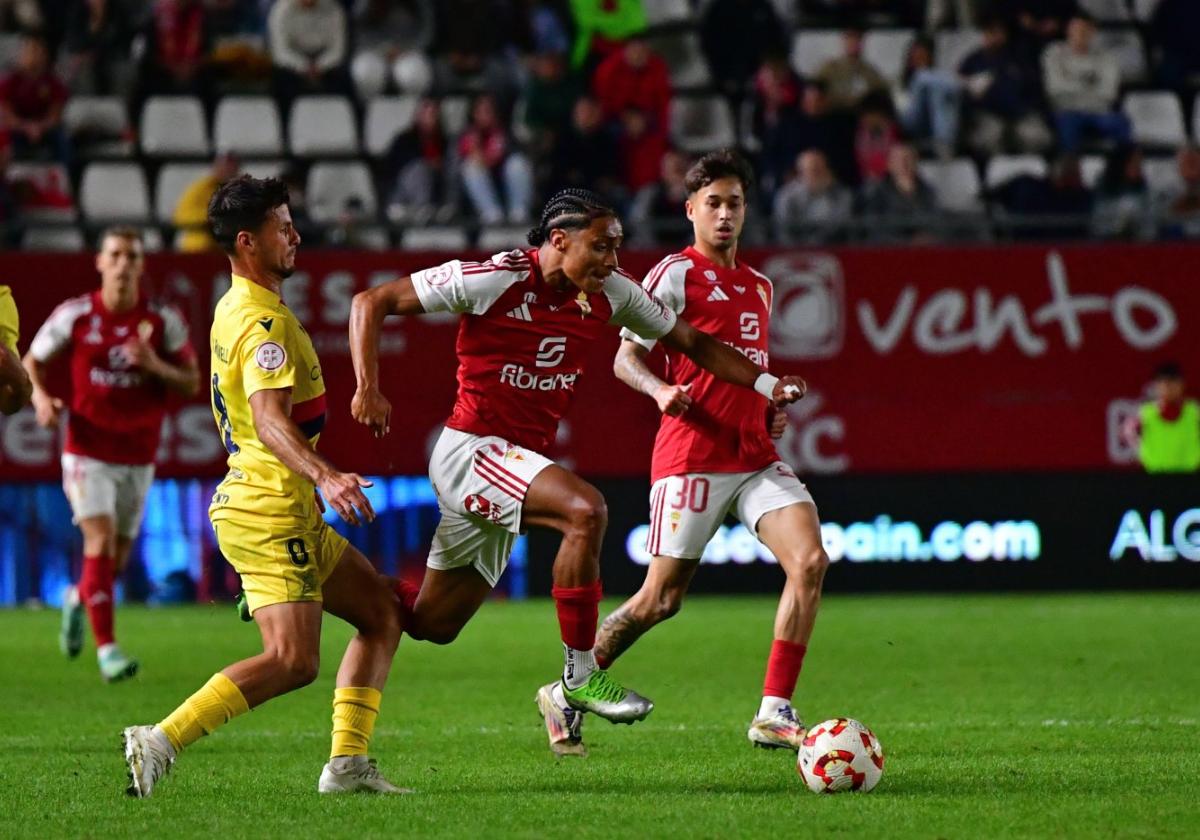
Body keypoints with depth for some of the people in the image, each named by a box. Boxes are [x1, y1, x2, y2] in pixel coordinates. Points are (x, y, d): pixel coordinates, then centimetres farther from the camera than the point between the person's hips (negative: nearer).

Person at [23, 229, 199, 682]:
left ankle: (78, 599, 45)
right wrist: (41, 396, -14)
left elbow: (192, 383, 0)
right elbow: (32, 361, 7)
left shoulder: (164, 321, -3)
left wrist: (156, 366, -19)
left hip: (138, 457, 2)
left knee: (116, 559, 11)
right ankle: (106, 647, -15)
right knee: (101, 539, -18)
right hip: (88, 452, -2)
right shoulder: (74, 315, -5)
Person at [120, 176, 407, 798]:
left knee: (383, 616, 12)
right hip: (270, 510, -11)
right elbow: (270, 419, -29)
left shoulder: (235, 309, 16)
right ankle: (159, 743, -19)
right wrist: (324, 475, -43)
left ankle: (348, 764, 6)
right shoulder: (263, 321, -16)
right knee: (292, 661, -18)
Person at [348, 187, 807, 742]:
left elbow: (688, 340, 13)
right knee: (584, 510, -30)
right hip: (471, 448, -7)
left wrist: (765, 384, 2)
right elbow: (371, 303, -11)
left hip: (522, 459, 7)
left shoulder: (610, 293, 0)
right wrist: (367, 389, -21)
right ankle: (580, 675, -19)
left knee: (432, 623, 10)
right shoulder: (493, 280, -16)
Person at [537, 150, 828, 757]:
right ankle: (566, 695, 17)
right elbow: (626, 358, -8)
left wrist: (774, 411, 13)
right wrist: (661, 390, -28)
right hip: (691, 454, -6)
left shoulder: (758, 287, 20)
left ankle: (775, 714, -12)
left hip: (756, 456, 6)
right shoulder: (676, 274, -3)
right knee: (662, 598, -4)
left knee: (810, 559, -15)